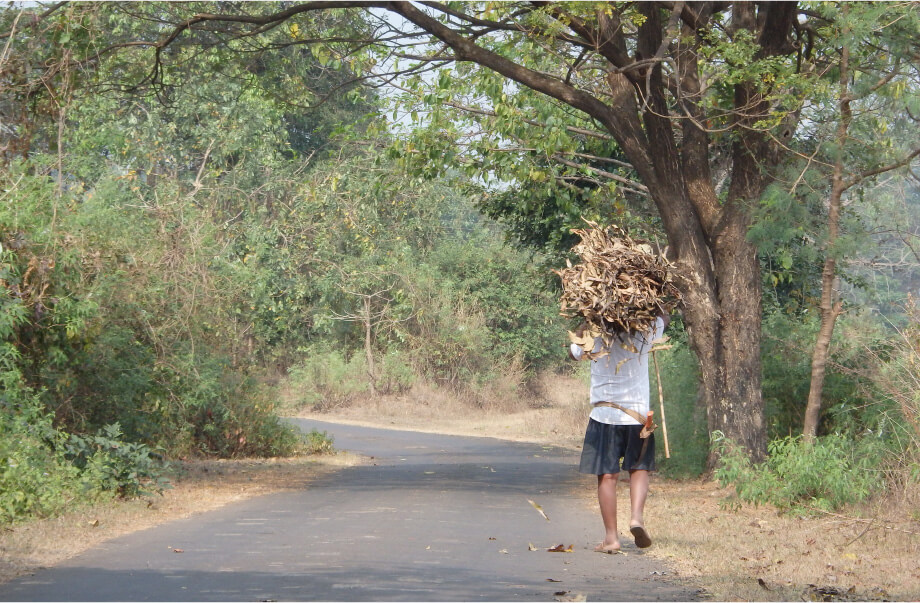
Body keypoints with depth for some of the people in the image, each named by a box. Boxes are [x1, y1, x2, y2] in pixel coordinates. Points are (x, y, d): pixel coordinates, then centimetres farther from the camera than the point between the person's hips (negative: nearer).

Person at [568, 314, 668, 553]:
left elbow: (573, 353, 18)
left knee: (607, 476, 2)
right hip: (637, 415, 1)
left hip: (603, 416, -1)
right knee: (639, 469, 16)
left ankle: (611, 537, 0)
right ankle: (637, 516, -7)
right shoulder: (644, 335, -2)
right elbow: (663, 319, 19)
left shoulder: (593, 337, -4)